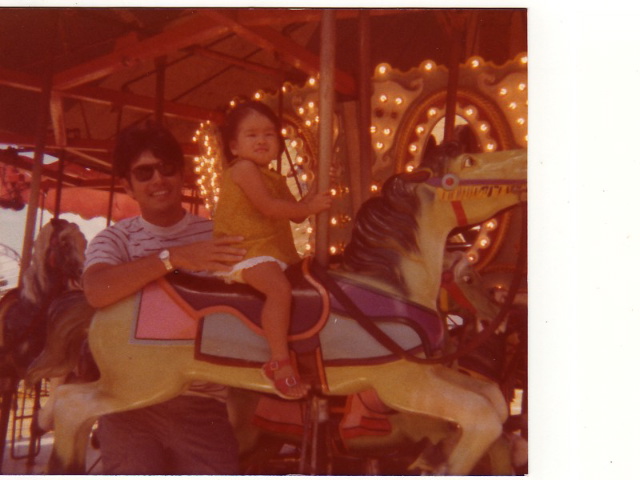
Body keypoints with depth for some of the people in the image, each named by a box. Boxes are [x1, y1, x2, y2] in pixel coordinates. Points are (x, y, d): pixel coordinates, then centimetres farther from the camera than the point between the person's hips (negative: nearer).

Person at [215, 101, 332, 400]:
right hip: (246, 252, -10)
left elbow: (295, 214, 17)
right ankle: (280, 363, -28)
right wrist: (310, 207, -10)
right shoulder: (243, 168, -8)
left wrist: (310, 202, -2)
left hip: (276, 251, 10)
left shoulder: (276, 180, 19)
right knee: (280, 288, -33)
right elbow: (268, 207, -17)